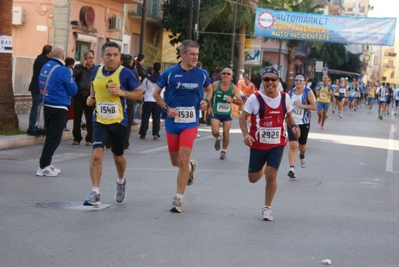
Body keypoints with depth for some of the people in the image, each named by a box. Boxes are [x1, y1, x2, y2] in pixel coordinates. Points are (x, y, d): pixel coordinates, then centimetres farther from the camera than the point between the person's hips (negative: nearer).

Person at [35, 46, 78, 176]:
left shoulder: (45, 67, 7)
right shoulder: (63, 70, -16)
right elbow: (73, 90, -10)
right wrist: (71, 77, 4)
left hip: (46, 106, 8)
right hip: (58, 108, -8)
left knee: (50, 136, 19)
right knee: (54, 138, -2)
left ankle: (46, 164, 23)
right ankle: (43, 167, -4)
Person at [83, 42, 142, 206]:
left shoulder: (126, 73, -10)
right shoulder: (96, 70, 2)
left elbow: (139, 94, -6)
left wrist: (122, 92, -22)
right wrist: (91, 97, 3)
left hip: (118, 121, -2)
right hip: (99, 120, 2)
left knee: (118, 157, 16)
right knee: (96, 155, -15)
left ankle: (121, 182, 47)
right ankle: (95, 194, -12)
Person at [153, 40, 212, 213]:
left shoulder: (201, 74, -1)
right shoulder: (170, 73, -5)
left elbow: (209, 89, 19)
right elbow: (156, 93, 4)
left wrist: (206, 101, -2)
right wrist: (166, 108, -12)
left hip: (190, 122, -1)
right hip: (172, 121, 1)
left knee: (183, 160, -12)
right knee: (175, 161, 12)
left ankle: (178, 200, -4)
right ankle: (191, 167, 49)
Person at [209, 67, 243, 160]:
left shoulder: (233, 88, -10)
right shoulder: (215, 85, -9)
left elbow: (241, 102, -14)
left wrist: (233, 100, -33)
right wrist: (210, 106, 2)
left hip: (227, 113, 1)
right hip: (215, 112, 0)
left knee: (226, 133, 1)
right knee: (215, 132, -13)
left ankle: (223, 151, 22)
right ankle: (218, 139, 24)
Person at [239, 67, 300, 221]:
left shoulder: (285, 98, -1)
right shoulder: (254, 98, -11)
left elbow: (288, 116, 15)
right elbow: (243, 117, -5)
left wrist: (293, 127, -6)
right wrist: (246, 134, -22)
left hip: (277, 144, 1)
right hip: (258, 144, -1)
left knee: (271, 176, -11)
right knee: (253, 178, 10)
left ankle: (267, 208, 9)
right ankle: (263, 167, 48)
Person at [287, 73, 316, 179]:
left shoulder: (308, 92, -8)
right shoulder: (291, 92, 5)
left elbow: (314, 107, -15)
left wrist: (302, 105, -23)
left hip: (304, 123, -2)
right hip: (292, 122, 2)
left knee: (302, 146, 15)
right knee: (293, 145, -14)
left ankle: (302, 156, 51)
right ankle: (292, 168, -17)